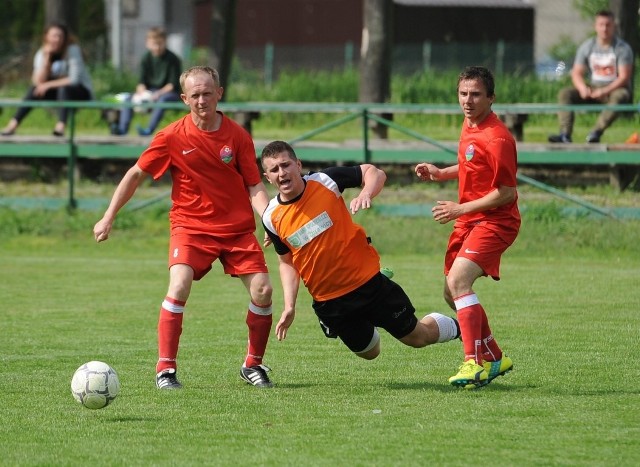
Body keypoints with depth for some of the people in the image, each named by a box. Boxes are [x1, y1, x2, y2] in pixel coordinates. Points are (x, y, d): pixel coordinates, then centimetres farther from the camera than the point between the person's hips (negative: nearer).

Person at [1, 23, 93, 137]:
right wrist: (46, 58, -27)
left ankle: (61, 126, -43)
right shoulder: (42, 53, -7)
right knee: (35, 89, -21)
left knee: (64, 89, -35)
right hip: (58, 93, 4)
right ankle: (13, 124, -25)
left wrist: (48, 85, -24)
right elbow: (38, 81, -18)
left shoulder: (72, 50, -18)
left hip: (82, 92, -4)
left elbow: (74, 79, -25)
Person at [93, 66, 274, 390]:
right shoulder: (172, 137, -7)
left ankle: (253, 364, 12)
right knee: (179, 287, -24)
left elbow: (254, 186, 0)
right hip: (191, 226, -2)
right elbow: (136, 174, 2)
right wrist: (108, 217, 1)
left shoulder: (237, 135, -4)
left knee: (262, 290, -9)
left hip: (237, 227, 2)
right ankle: (165, 369, -14)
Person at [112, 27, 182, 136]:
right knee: (128, 99, -16)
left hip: (169, 93, -5)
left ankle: (149, 129, -54)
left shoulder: (173, 60, -7)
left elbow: (173, 84, -11)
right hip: (150, 92, 5)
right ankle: (123, 128, -33)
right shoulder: (146, 59, 6)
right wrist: (142, 92, -20)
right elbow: (141, 82, 3)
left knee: (163, 99, -40)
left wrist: (159, 93, -26)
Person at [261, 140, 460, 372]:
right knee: (368, 352, 16)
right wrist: (289, 306, -2)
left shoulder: (325, 181, -13)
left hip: (368, 281, -2)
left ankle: (457, 327, 36)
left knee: (417, 337, 6)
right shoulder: (272, 218, -6)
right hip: (328, 300, 2)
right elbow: (287, 262, 7)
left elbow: (373, 172, -4)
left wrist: (366, 194, -24)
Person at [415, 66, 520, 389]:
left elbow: (506, 193, -20)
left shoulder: (496, 138, -20)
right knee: (452, 293, 14)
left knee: (458, 280, -27)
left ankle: (474, 364, -27)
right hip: (468, 221, 10)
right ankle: (493, 359, 29)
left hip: (495, 221, -10)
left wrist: (460, 209, -18)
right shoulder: (469, 126, 8)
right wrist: (441, 173, 10)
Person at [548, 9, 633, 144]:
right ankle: (565, 134, -33)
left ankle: (596, 132, -49)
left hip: (615, 88, -4)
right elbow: (577, 73, 4)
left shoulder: (623, 48, -8)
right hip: (593, 87, 4)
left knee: (619, 97, -40)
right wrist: (582, 88, -19)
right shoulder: (587, 46, 5)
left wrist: (605, 91, -28)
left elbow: (624, 77, -15)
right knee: (564, 93, -17)